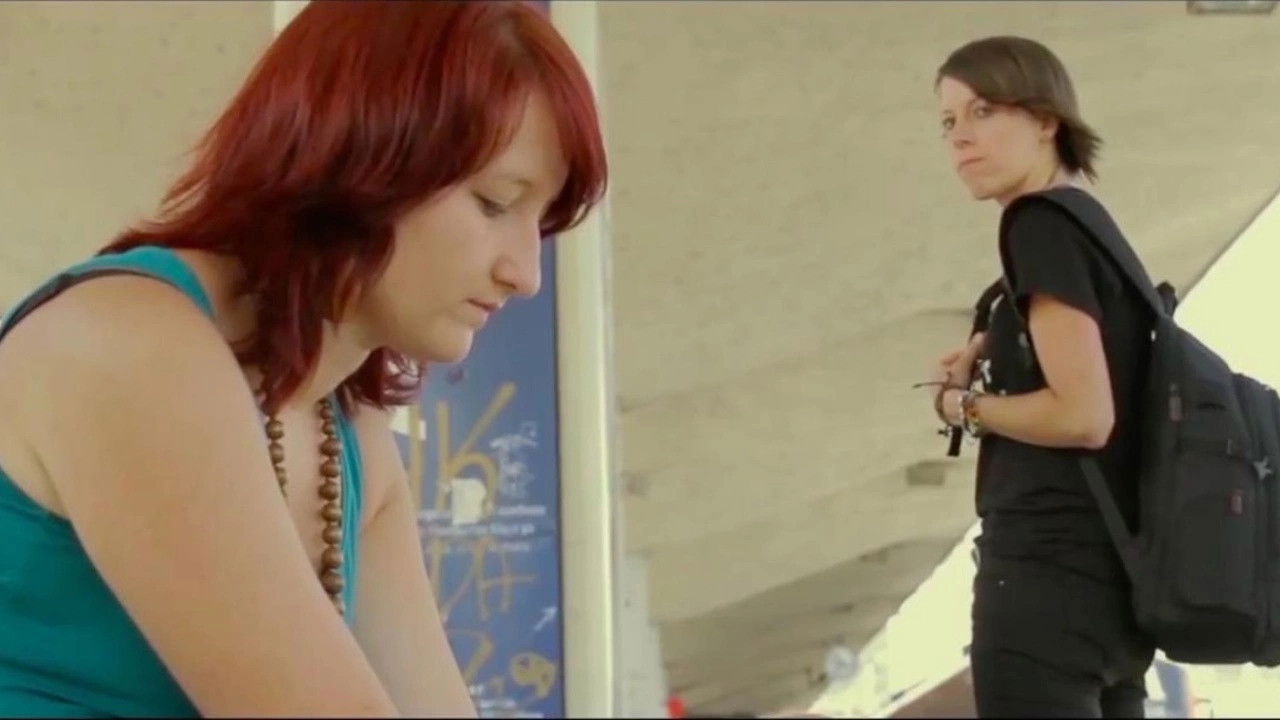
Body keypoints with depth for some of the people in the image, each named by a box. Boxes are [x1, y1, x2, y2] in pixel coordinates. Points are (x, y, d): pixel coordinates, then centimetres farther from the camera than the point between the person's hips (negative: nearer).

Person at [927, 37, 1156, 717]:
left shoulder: (1043, 226, -10)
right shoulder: (1093, 228, 18)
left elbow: (1085, 415, -19)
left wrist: (964, 404, -4)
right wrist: (991, 361, 12)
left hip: (1049, 572, -10)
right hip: (1108, 575, 10)